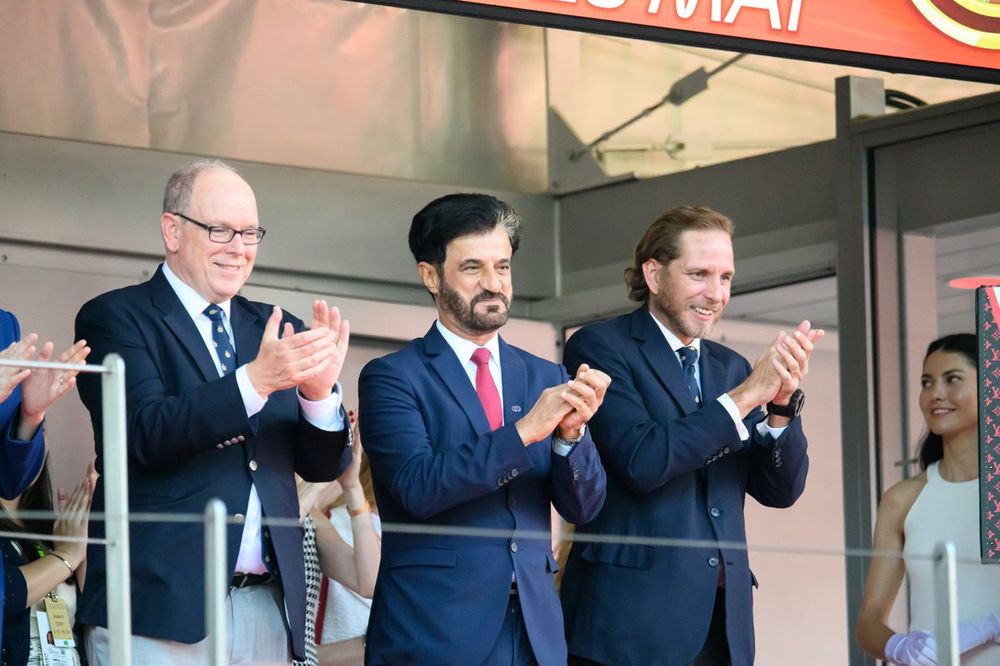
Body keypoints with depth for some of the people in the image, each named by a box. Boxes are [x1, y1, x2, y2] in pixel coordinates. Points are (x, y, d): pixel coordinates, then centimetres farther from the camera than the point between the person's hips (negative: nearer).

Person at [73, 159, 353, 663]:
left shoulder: (275, 330, 14)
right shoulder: (115, 318, 1)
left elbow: (324, 466, 10)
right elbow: (148, 432, -14)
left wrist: (319, 391, -11)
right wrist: (256, 380, -26)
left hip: (268, 610, 4)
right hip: (161, 605, -4)